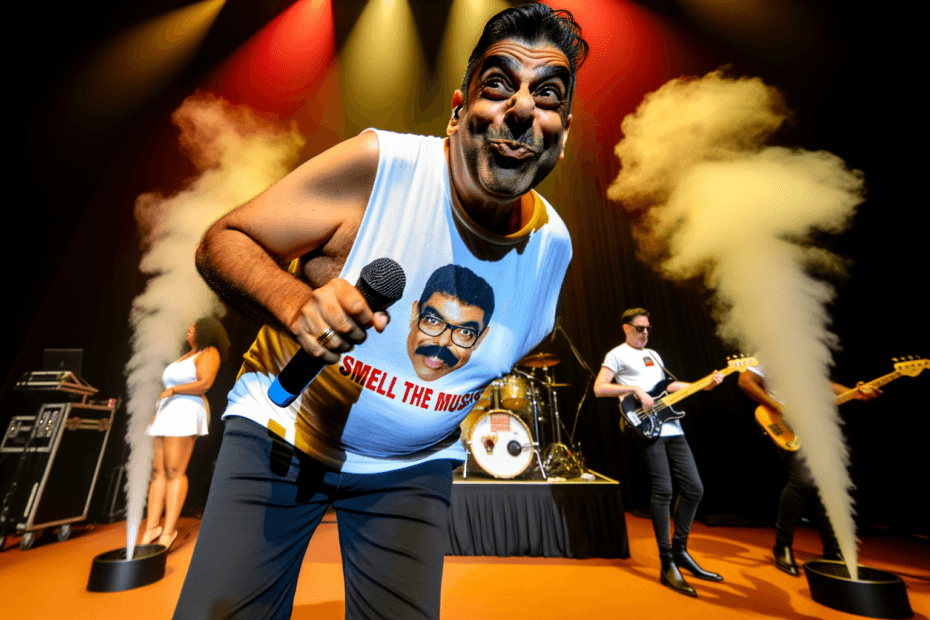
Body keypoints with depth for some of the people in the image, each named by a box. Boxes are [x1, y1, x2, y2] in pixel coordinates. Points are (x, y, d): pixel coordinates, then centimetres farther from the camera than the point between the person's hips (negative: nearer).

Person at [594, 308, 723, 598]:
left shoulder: (653, 354, 24)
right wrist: (635, 389, -18)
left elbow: (667, 385, 27)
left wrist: (705, 385, 18)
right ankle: (667, 565, 1)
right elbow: (599, 388, -12)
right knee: (663, 490, -12)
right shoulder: (617, 355, -1)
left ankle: (679, 550, 25)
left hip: (671, 427, 8)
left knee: (694, 488, 8)